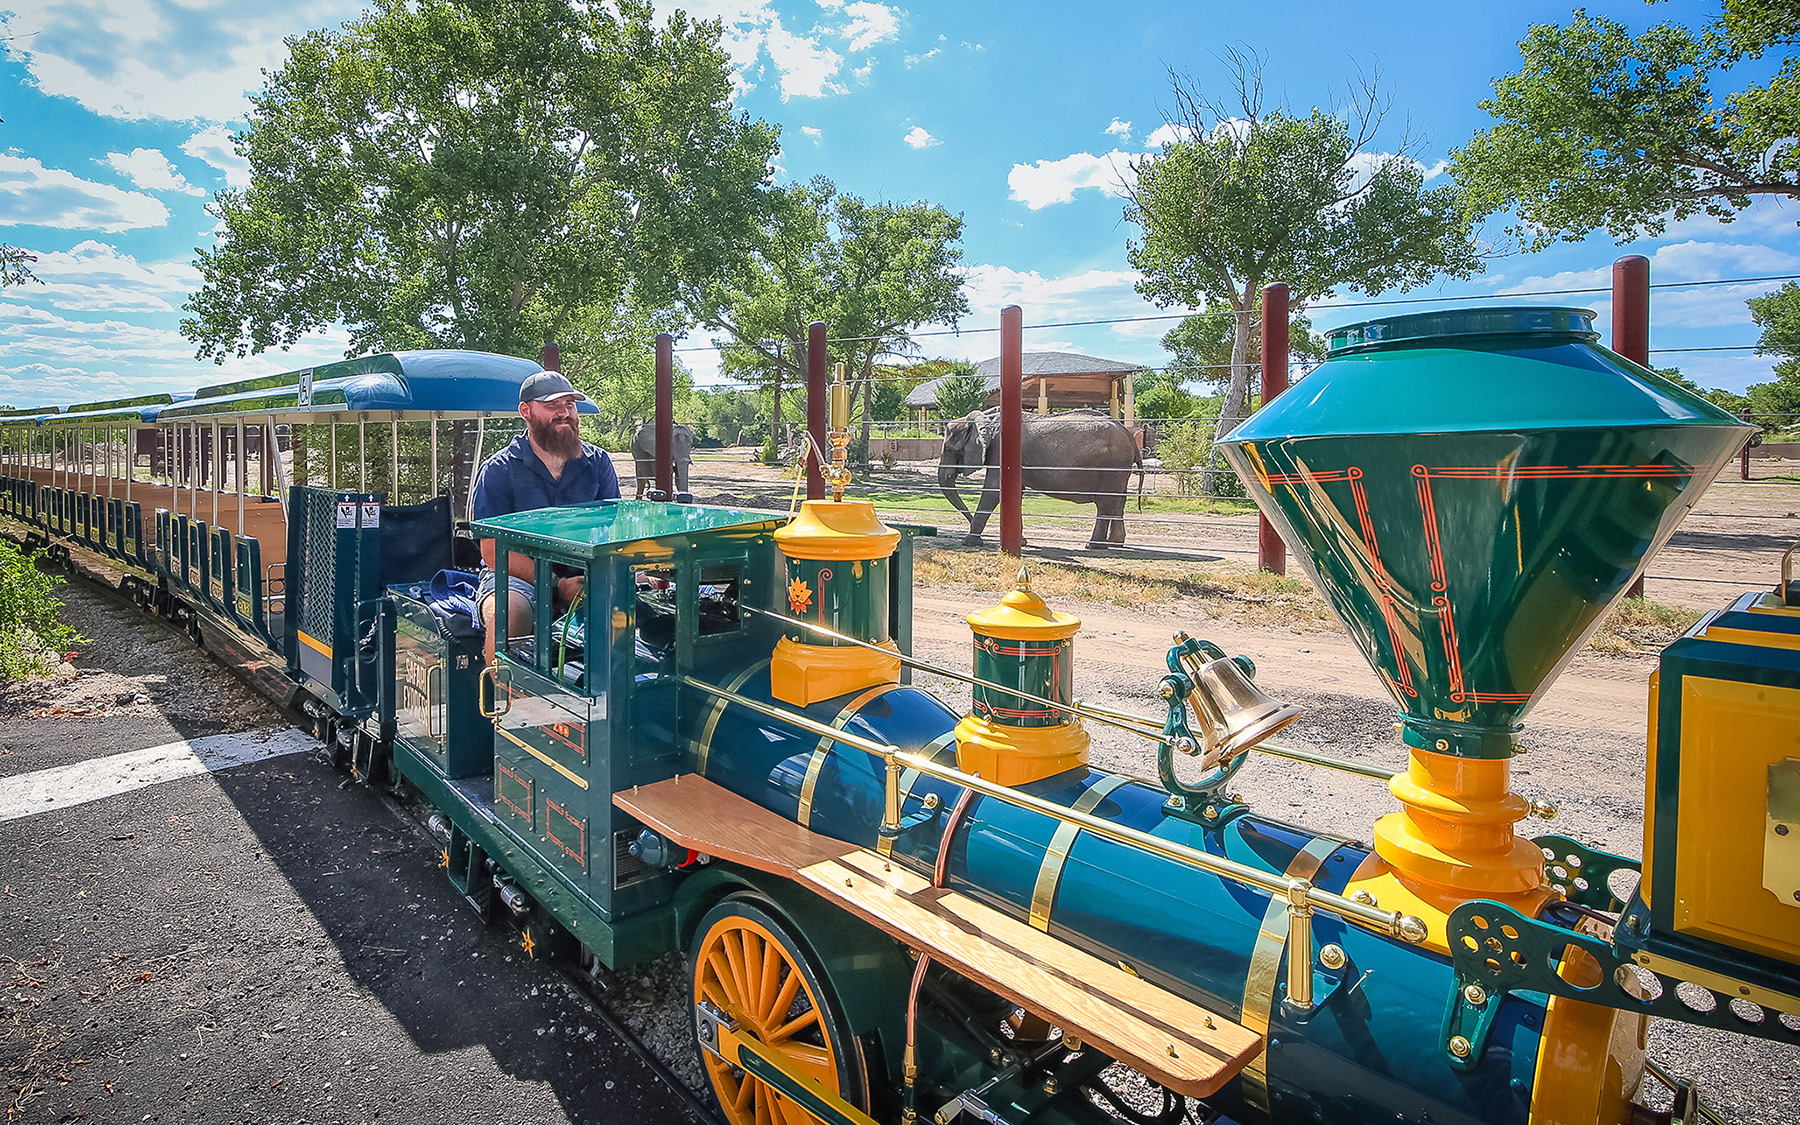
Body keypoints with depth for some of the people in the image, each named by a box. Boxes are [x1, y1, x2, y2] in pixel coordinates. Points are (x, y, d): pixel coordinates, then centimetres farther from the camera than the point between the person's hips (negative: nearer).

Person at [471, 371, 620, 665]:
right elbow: (493, 551, -7)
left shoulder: (598, 462, 10)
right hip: (518, 575, -2)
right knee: (506, 615, -35)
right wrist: (558, 584, -19)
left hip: (584, 574, 3)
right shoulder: (497, 470, 0)